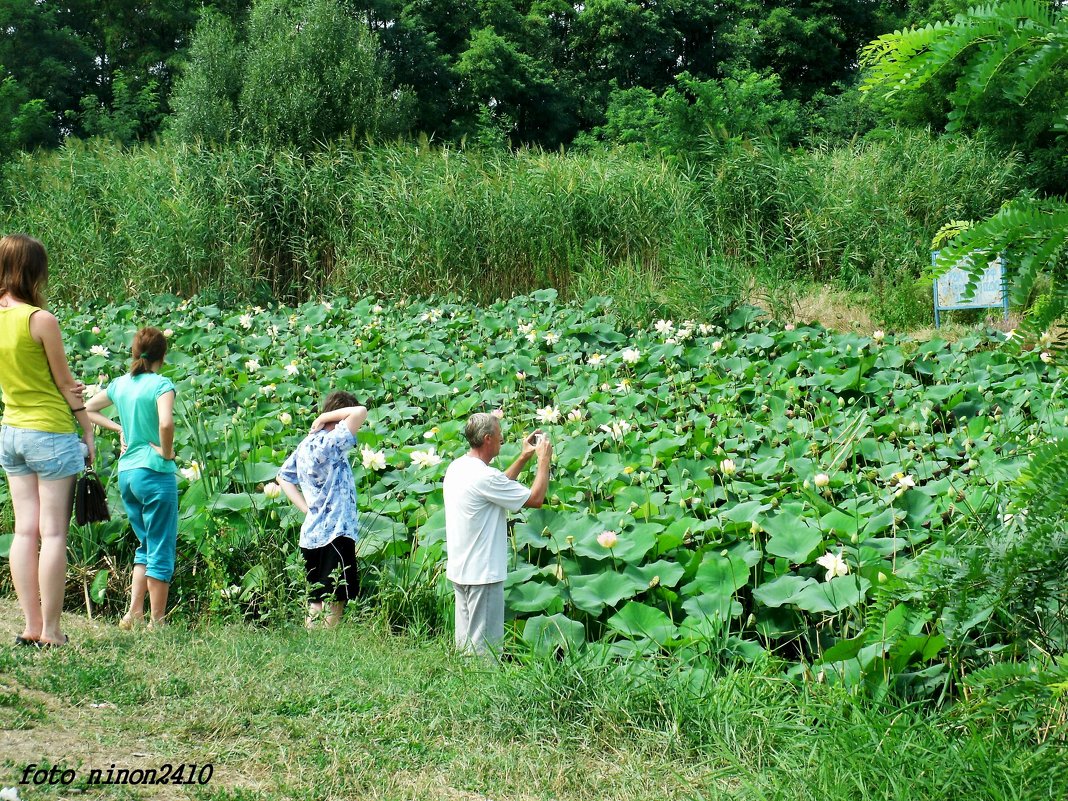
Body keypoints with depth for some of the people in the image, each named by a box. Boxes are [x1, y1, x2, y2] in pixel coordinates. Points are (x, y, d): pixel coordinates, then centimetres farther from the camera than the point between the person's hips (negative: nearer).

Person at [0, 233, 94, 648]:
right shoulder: (40, 319, -16)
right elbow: (66, 383, -8)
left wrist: (65, 389, 3)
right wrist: (88, 432, 2)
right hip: (51, 432, -6)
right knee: (53, 534, -1)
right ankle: (50, 631, 0)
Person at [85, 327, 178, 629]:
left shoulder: (120, 384, 7)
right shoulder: (161, 384, -12)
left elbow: (87, 409, 19)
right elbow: (165, 423, -29)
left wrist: (118, 428, 14)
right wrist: (166, 452, -13)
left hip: (125, 473, 7)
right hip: (155, 472, -7)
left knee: (146, 545, 20)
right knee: (161, 550, 2)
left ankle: (134, 614, 15)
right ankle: (157, 623, 5)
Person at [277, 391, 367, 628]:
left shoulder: (305, 444, 12)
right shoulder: (329, 443, -15)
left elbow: (284, 478, 24)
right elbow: (360, 412, -25)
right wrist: (326, 417, -10)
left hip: (310, 535, 9)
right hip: (334, 534, -9)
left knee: (316, 602, 12)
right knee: (334, 601, -6)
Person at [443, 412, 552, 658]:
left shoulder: (457, 468, 6)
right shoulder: (484, 476, -22)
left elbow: (501, 487, 21)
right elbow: (536, 498, -17)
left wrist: (524, 457, 20)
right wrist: (544, 460, -6)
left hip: (459, 570, 9)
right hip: (483, 573, -9)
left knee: (465, 642, 16)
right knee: (484, 649, -2)